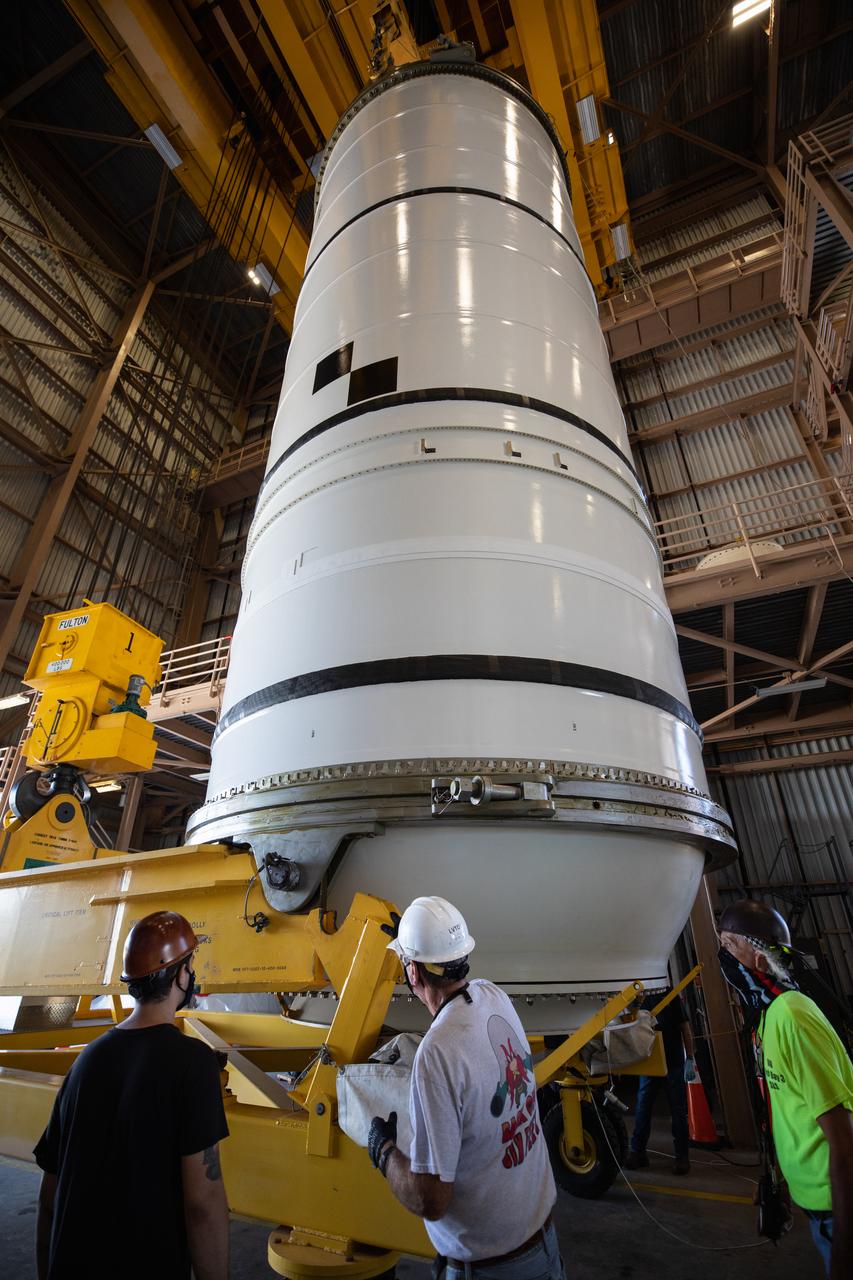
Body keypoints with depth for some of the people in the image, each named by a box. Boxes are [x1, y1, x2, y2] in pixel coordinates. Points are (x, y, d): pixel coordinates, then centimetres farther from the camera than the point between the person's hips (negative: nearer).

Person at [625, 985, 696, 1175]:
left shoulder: (672, 997, -7)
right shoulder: (642, 999, -1)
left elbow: (685, 1029, -2)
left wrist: (690, 1059, -5)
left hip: (673, 1063, -2)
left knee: (678, 1111, 7)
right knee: (642, 1108, 7)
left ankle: (682, 1156, 21)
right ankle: (637, 1152, 18)